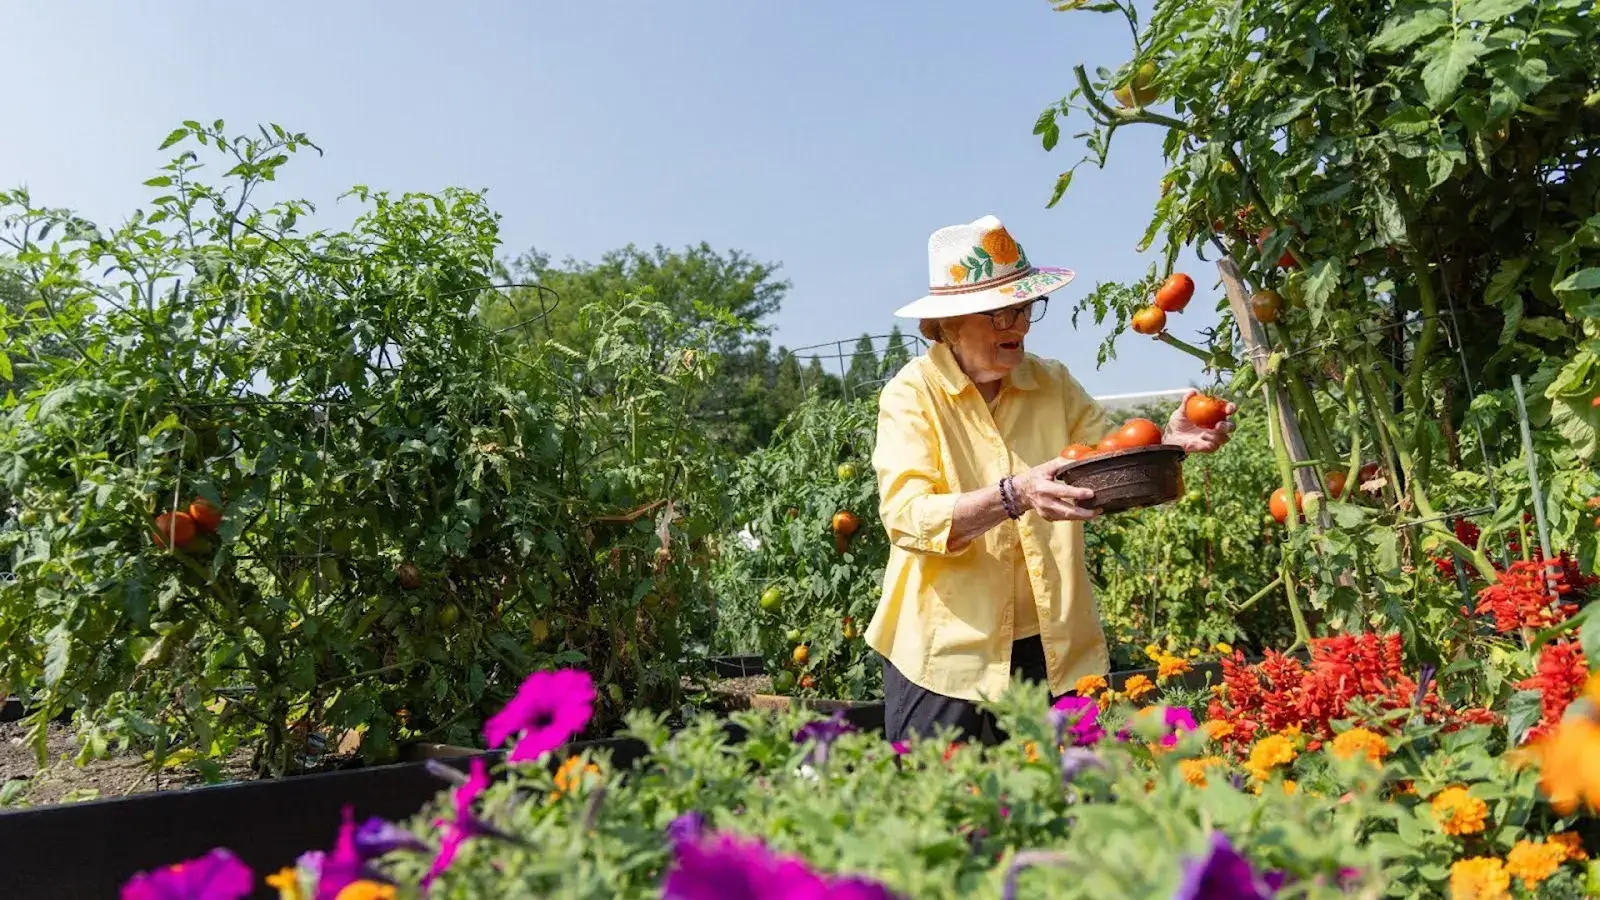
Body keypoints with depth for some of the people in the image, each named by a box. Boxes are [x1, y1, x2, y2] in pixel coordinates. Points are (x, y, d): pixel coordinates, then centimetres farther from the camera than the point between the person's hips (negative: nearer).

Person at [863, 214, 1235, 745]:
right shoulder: (913, 394, -8)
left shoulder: (1053, 384, 7)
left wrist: (1168, 441, -16)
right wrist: (1013, 496, -33)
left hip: (1056, 648, 4)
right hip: (948, 654, -4)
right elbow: (907, 517, -20)